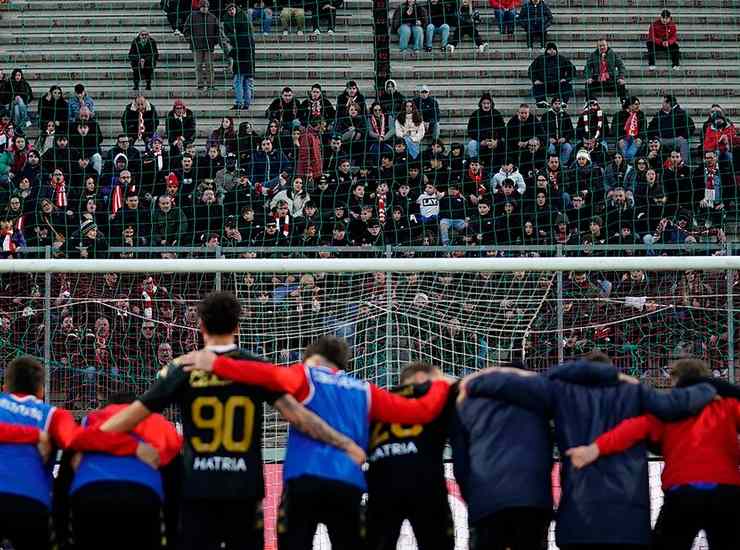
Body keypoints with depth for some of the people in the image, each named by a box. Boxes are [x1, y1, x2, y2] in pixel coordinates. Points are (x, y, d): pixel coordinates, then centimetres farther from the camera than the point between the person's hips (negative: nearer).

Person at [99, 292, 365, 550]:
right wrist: (345, 444, -6)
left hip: (198, 489, 0)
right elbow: (294, 413, -10)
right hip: (244, 489, 0)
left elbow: (135, 413, -2)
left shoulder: (183, 368, -1)